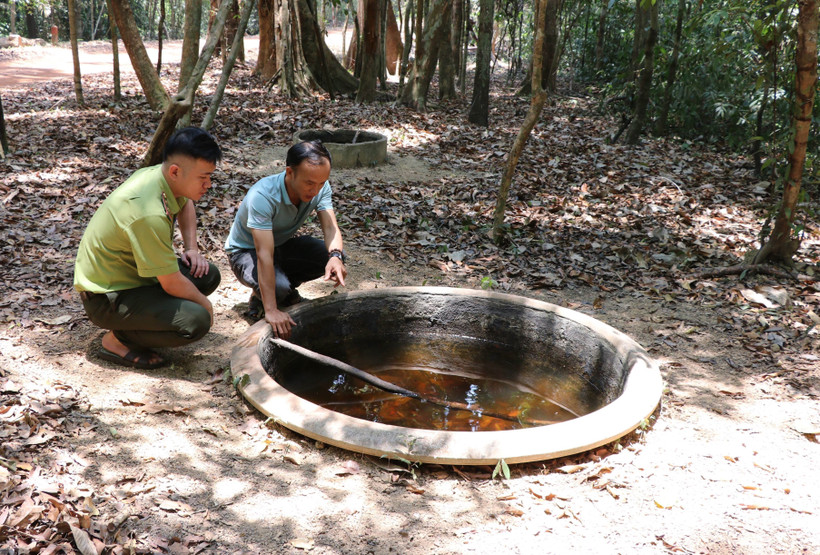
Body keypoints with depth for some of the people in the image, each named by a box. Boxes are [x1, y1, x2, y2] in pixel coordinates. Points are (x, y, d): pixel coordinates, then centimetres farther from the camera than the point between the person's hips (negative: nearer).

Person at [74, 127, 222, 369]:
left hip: (131, 272, 9)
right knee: (196, 321, -24)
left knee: (208, 275, 4)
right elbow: (172, 284, -25)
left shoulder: (155, 174, -6)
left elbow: (186, 204, 21)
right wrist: (205, 304, -8)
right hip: (107, 297, -9)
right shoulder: (150, 214, -34)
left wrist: (191, 248, 9)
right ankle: (118, 340, -5)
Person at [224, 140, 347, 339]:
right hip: (246, 250, -6)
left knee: (333, 256, -20)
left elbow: (330, 227, -27)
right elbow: (264, 255, -42)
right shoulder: (262, 196, -37)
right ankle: (260, 297, 2)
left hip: (283, 244, 6)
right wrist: (271, 311, -47)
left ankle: (287, 290, 6)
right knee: (279, 287, -36)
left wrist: (335, 256, -52)